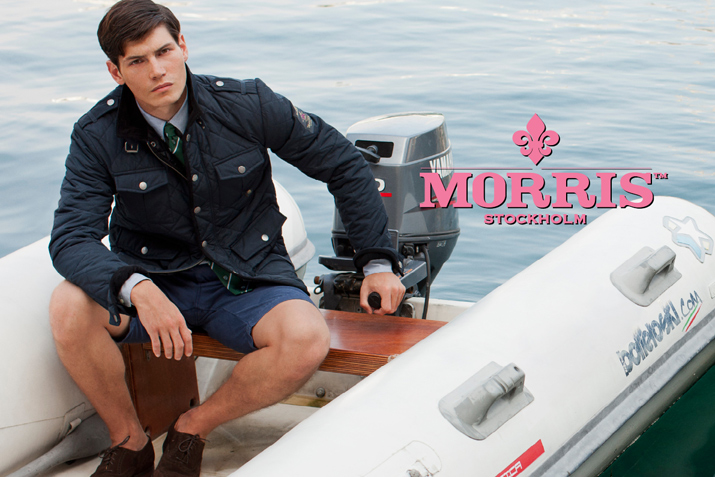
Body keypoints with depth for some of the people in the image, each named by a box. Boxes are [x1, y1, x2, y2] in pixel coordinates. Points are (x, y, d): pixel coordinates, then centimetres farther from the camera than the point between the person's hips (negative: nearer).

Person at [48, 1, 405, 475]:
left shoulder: (247, 105, -10)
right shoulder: (98, 135, -8)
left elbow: (344, 164, 1)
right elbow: (72, 237, -17)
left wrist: (378, 262, -1)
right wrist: (138, 291, -38)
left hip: (247, 280, 0)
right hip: (155, 279, 1)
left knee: (307, 339, -32)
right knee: (70, 307, -30)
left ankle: (194, 429, -5)